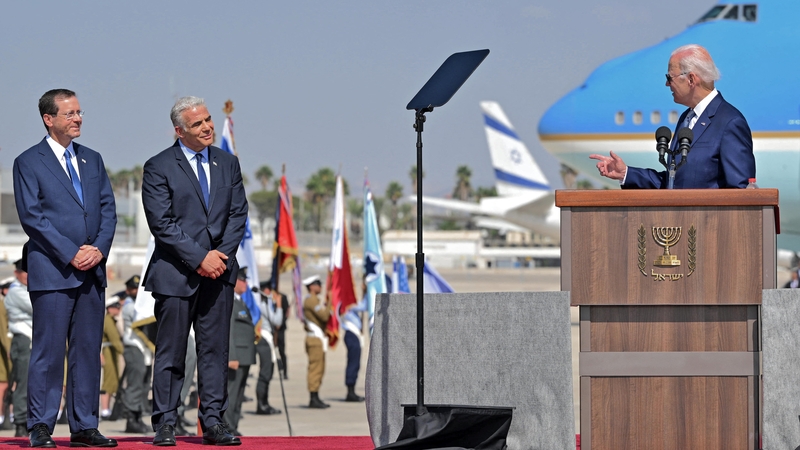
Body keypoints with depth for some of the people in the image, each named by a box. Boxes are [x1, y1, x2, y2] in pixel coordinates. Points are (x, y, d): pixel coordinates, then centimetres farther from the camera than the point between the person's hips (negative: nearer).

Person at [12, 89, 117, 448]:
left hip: (92, 270, 5)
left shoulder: (92, 160, 16)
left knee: (88, 350, 6)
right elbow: (31, 217, -8)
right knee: (48, 351, -5)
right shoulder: (29, 163, -1)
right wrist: (71, 254, -14)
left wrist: (99, 248, -6)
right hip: (52, 271, -5)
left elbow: (108, 209, 12)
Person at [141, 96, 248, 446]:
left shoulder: (227, 163, 12)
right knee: (170, 352, 0)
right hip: (176, 273, -4)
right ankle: (165, 424, 6)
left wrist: (223, 254, -6)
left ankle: (213, 422, 8)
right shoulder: (158, 168, -4)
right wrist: (200, 258, -15)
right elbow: (163, 224, -10)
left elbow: (238, 214, 9)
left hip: (219, 272, 4)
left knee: (215, 349, 4)